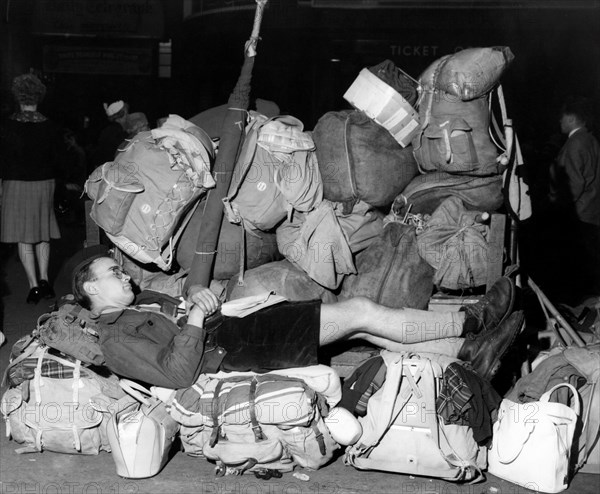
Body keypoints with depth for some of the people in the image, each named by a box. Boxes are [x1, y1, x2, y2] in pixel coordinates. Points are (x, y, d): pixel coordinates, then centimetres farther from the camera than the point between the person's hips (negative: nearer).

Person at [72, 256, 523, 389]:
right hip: (240, 352, -10)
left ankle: (467, 352, 2)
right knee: (360, 312, -12)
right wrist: (197, 320, -21)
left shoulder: (137, 304, 20)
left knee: (363, 321, 0)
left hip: (241, 328, 10)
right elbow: (177, 373, -21)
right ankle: (470, 322, 1)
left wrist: (197, 295, 2)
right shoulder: (117, 342, -10)